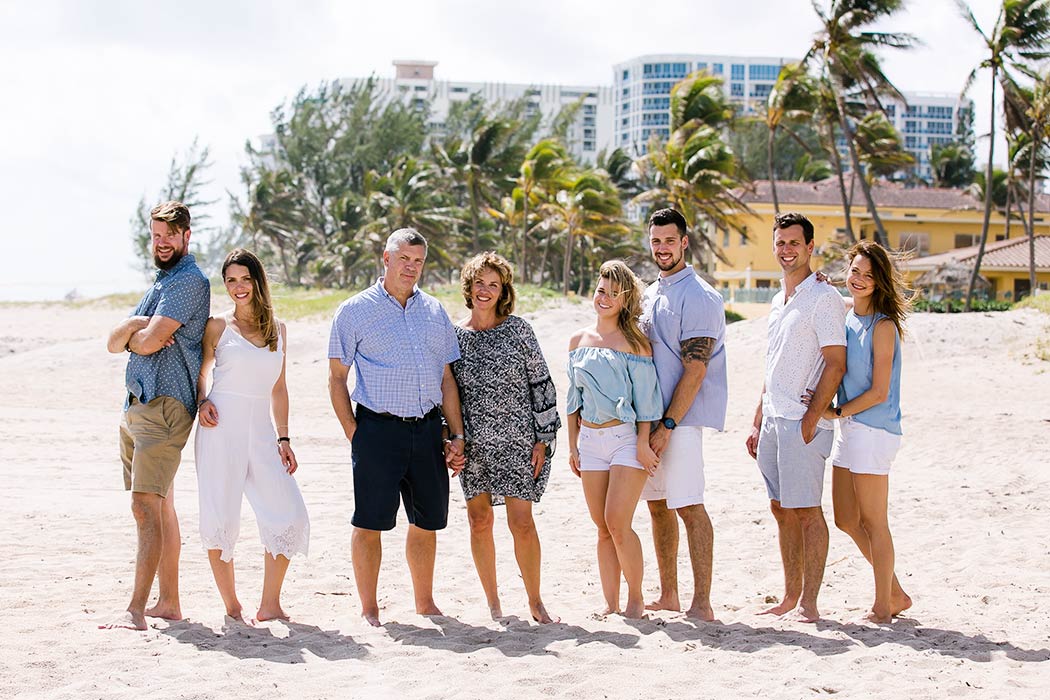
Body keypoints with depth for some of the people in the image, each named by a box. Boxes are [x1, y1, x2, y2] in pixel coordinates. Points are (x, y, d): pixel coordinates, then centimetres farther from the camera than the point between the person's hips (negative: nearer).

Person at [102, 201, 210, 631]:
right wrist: (135, 326, -7)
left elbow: (149, 342, -19)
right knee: (160, 506, 13)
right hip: (136, 406, 10)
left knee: (146, 506, -15)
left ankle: (135, 611, -19)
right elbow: (113, 343, 14)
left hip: (165, 406, -10)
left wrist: (133, 334, 3)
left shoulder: (188, 281, -9)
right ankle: (168, 603, 19)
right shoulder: (160, 284, 22)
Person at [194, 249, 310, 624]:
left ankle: (270, 604, 5)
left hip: (261, 433, 4)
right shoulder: (218, 327, 3)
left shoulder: (278, 329, 12)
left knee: (289, 515, -4)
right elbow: (200, 373, 13)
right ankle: (232, 607, 8)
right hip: (221, 428, -4)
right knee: (221, 519, -3)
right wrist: (203, 402, -8)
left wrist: (283, 439, 12)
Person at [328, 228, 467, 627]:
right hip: (378, 428, -4)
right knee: (370, 523, -1)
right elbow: (337, 377, 1)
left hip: (428, 429, 4)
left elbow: (447, 379, 15)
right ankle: (369, 610, 10)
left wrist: (457, 435, 9)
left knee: (427, 522, 10)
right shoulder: (355, 311, 1)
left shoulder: (434, 311, 13)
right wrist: (353, 432, -6)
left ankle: (425, 604, 24)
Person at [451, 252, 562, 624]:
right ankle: (493, 603, 18)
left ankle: (535, 601, 10)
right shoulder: (455, 335, 4)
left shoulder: (518, 329, 0)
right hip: (474, 443, 2)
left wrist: (543, 438, -3)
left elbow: (541, 383, 1)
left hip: (517, 440, -2)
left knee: (522, 523, -5)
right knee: (480, 522, 6)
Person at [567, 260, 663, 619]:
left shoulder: (633, 341, -5)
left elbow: (645, 395, -7)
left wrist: (643, 443, -12)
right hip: (591, 439, 5)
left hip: (626, 437, -5)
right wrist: (573, 445, 13)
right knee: (603, 528, 5)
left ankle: (636, 599, 3)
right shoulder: (579, 340, 11)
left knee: (617, 524, -12)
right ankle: (611, 604, 11)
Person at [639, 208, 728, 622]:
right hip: (650, 416, 8)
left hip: (681, 417, -8)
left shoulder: (698, 297, -10)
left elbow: (695, 368, -16)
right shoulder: (651, 295, 17)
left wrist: (668, 425, -19)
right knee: (657, 505, 12)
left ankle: (702, 604, -8)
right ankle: (668, 596, 21)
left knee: (689, 507, -10)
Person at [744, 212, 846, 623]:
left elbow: (835, 365, -14)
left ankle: (809, 603, -2)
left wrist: (810, 420, -18)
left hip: (803, 420, -8)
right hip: (773, 419, 8)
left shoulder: (823, 298, -9)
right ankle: (791, 596, 19)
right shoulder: (779, 301, 18)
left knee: (806, 510, -6)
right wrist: (758, 422, 20)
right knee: (781, 509, 11)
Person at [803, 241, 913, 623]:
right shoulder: (845, 319, 10)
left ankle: (883, 606, 12)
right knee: (846, 519, 13)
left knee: (873, 521, 0)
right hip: (849, 430, 9)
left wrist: (835, 412, -9)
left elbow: (879, 392, -14)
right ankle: (895, 594, 25)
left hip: (873, 430, -9)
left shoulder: (883, 326, -13)